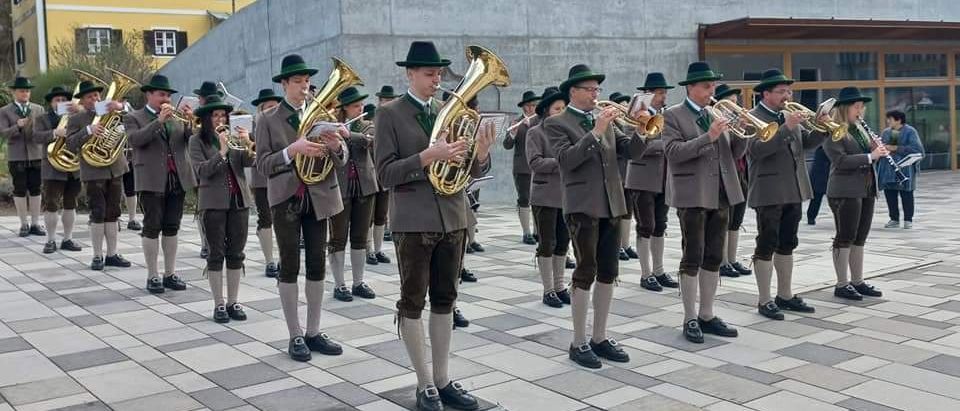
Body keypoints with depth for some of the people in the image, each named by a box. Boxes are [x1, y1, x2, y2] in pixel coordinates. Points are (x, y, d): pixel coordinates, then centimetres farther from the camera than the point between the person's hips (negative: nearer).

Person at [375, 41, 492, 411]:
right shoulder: (389, 114, -3)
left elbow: (471, 171, 8)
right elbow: (385, 174, -12)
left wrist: (481, 154, -14)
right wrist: (427, 157, -24)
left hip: (453, 219, 5)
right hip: (413, 221, -5)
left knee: (445, 301, 10)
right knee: (413, 303, 3)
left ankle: (443, 379, 20)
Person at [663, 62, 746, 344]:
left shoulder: (716, 116, 15)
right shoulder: (672, 116, -4)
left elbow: (733, 155, 13)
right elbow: (673, 152, -18)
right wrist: (708, 137, -24)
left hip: (720, 195, 6)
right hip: (692, 196, -6)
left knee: (714, 258, 10)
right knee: (693, 258, -2)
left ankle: (707, 315, 19)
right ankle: (690, 320, 8)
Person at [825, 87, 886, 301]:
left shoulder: (860, 129, 16)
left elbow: (868, 154, 20)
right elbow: (840, 160, -20)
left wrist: (879, 151, 0)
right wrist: (870, 156, -22)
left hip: (866, 190, 8)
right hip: (845, 192, -8)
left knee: (860, 238, 11)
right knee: (845, 237, -3)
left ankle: (857, 281, 19)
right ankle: (842, 285, 4)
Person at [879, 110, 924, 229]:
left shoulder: (910, 131, -4)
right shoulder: (886, 132, 13)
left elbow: (916, 148, -14)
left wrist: (895, 148, -19)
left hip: (905, 169, -5)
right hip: (888, 169, 5)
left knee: (906, 194, 1)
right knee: (890, 194, 4)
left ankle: (908, 220, 10)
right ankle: (894, 219, 15)